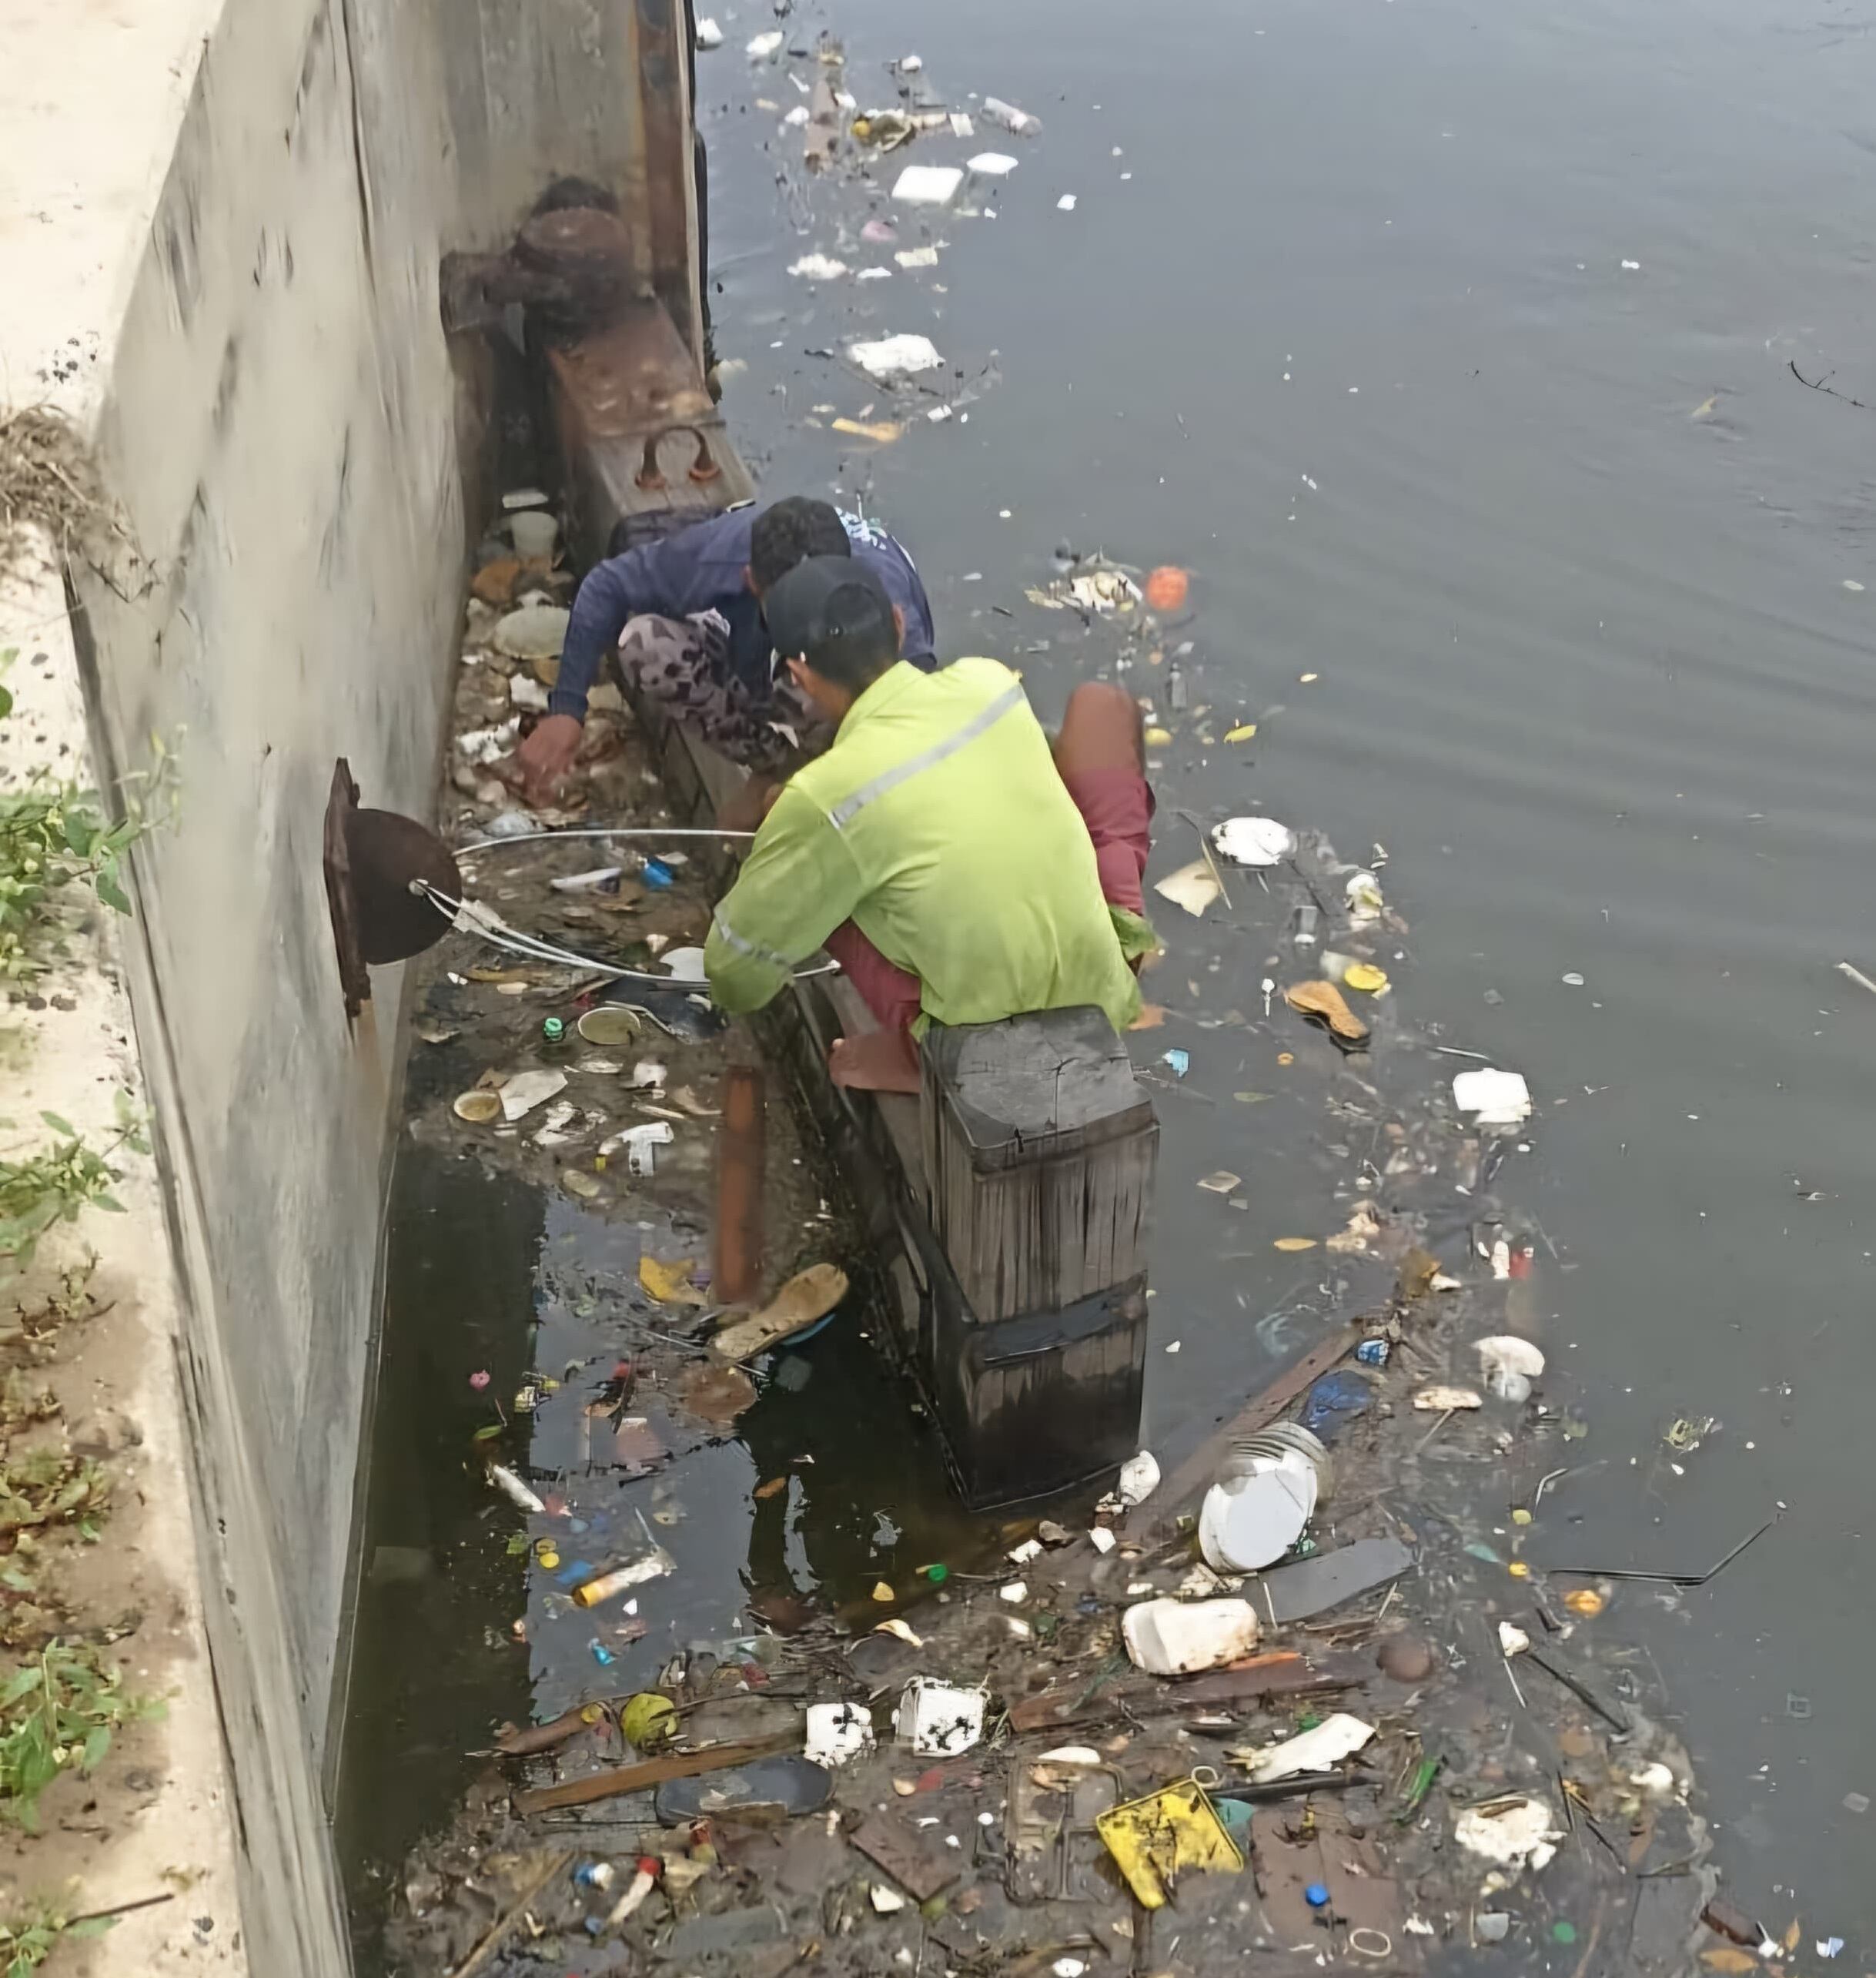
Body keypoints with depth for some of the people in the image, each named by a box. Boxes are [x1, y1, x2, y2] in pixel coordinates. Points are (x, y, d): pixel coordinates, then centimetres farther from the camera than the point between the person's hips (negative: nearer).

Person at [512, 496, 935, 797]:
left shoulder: (884, 602, -44)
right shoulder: (717, 554, -38)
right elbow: (606, 586, -23)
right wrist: (566, 710, -30)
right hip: (762, 665, 2)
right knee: (644, 643, -26)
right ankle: (774, 763, -5)